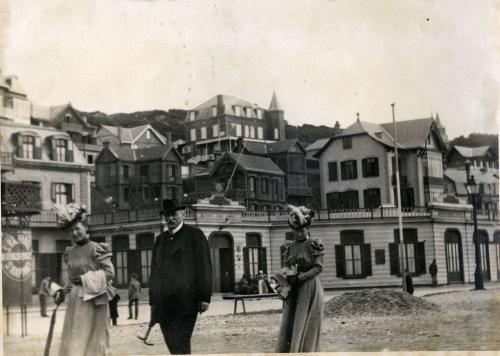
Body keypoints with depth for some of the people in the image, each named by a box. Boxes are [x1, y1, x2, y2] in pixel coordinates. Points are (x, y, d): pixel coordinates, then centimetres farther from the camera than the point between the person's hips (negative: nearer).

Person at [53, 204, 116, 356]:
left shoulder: (96, 249, -9)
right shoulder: (70, 252, 11)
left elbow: (109, 272, -13)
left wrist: (85, 279, -15)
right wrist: (65, 291, 9)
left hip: (91, 299, -6)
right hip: (74, 300, 6)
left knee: (90, 340, -3)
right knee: (72, 340, 5)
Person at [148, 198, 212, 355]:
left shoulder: (195, 234, 4)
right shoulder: (160, 239, 19)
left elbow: (204, 267, -2)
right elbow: (154, 270, 20)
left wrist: (204, 297, -8)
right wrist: (152, 301, 15)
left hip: (184, 303, -5)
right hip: (163, 303, 5)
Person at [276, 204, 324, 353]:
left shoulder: (313, 245, -6)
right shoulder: (289, 246, 10)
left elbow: (318, 267, -10)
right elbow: (287, 266, 14)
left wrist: (301, 277, -19)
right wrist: (287, 276, -9)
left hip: (310, 288, -5)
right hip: (293, 290, 5)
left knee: (306, 326, -4)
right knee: (289, 323, 1)